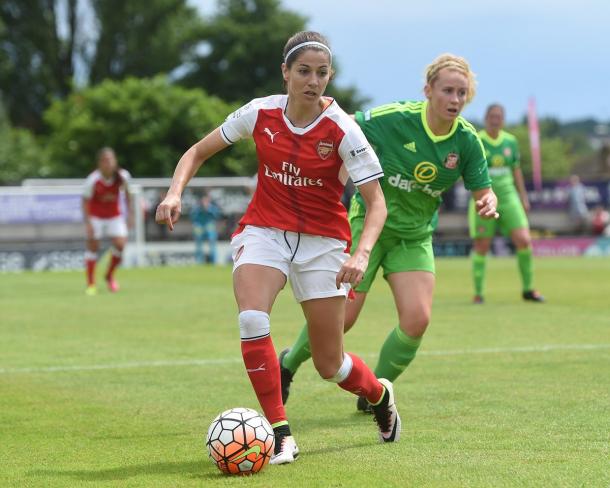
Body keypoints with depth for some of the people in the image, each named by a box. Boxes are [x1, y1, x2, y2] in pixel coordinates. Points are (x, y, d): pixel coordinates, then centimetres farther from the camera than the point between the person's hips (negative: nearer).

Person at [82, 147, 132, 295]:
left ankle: (109, 276, 14)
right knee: (93, 246, -6)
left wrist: (130, 214, 3)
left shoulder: (122, 176, -17)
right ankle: (91, 284, 5)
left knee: (120, 244, -11)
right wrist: (88, 223, -22)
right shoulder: (93, 180, -26)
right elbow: (85, 201, -16)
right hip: (96, 216, -2)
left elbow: (127, 193, 2)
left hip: (115, 216, 2)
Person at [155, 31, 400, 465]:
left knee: (330, 366, 3)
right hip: (264, 230, 2)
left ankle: (380, 394, 39)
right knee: (251, 320, -28)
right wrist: (175, 192, -14)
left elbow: (377, 203, -16)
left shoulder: (341, 129, -16)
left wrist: (362, 254, -33)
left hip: (322, 239, -2)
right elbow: (198, 152, 5)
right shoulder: (260, 113, -9)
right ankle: (280, 433, -18)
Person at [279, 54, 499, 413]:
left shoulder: (467, 141, -11)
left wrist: (488, 204, -27)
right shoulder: (394, 119, -21)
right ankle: (289, 364, 25)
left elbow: (483, 191, -6)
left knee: (417, 319, -13)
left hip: (415, 237, 3)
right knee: (341, 317, -5)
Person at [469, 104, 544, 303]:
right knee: (481, 247, 0)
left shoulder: (511, 141, 8)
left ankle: (528, 289, 6)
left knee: (524, 241, -8)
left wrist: (524, 197, 15)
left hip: (508, 197, 3)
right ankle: (478, 292, 13)